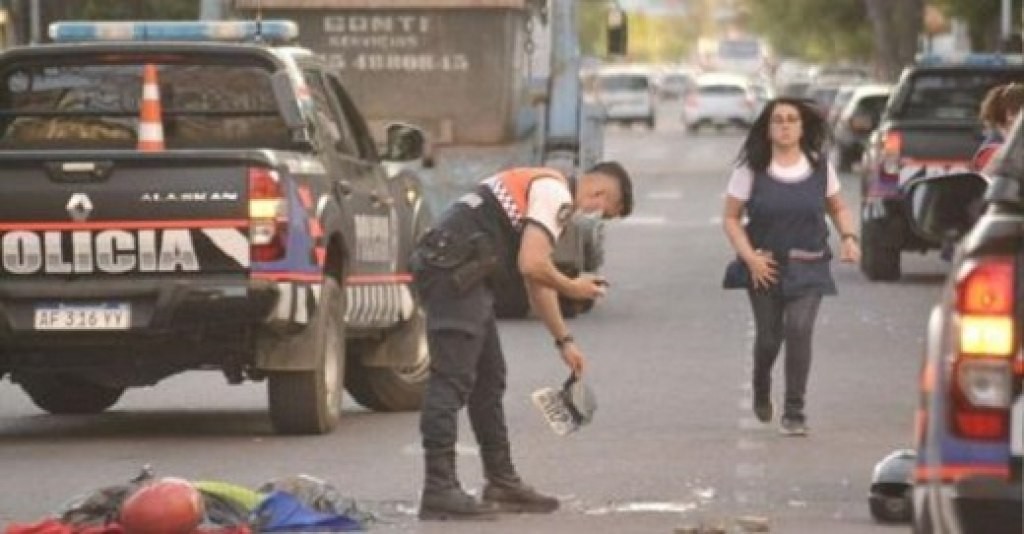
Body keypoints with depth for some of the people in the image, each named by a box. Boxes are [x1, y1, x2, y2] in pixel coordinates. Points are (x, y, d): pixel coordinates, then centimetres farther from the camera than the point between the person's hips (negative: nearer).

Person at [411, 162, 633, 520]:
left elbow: (537, 284, 31)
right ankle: (439, 490, -15)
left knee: (489, 380, 17)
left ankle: (502, 483, 24)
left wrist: (564, 341, 31)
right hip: (454, 274, -11)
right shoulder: (556, 195, -8)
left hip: (461, 276, 11)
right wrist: (571, 288, 0)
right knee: (452, 380, -12)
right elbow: (531, 266, -18)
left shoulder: (547, 190, 25)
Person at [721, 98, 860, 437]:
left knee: (799, 329, -17)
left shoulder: (819, 167, 2)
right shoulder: (751, 169, -5)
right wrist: (750, 257, -14)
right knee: (769, 336, 4)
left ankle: (794, 412, -9)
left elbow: (838, 208, 15)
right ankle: (761, 390, 39)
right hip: (765, 266, -1)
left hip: (808, 267, 1)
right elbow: (730, 218, -2)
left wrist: (848, 237, -4)